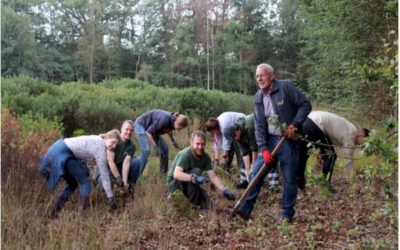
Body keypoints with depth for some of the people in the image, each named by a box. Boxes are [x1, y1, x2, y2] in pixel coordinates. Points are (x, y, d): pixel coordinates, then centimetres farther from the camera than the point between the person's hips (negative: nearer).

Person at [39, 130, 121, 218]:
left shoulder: (97, 141, 13)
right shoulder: (101, 148, -12)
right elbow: (104, 175, -11)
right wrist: (110, 197, -7)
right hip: (62, 153, -10)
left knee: (72, 184, 20)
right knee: (85, 182, -5)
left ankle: (53, 212, 23)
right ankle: (84, 213, -11)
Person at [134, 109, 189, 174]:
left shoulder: (172, 120, -12)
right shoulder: (165, 119, -36)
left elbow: (168, 129, 13)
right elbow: (148, 132, -30)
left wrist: (173, 140, -1)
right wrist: (155, 147, -32)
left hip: (150, 126, 8)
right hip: (141, 125, -8)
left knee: (164, 147, 3)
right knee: (146, 150, -22)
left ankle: (164, 171, 16)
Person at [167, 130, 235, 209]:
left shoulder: (205, 157, -9)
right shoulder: (185, 155, -28)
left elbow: (213, 177, -11)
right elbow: (176, 174, -41)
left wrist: (224, 191, -24)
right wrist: (194, 178, -54)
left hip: (190, 184, 7)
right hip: (174, 182, -7)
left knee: (207, 204, -3)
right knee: (196, 171, -31)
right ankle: (195, 204, -19)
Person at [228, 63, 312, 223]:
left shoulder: (286, 87, -11)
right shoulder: (258, 98, 5)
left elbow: (305, 105, -9)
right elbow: (259, 125, 2)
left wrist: (294, 124, -20)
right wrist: (263, 148, -8)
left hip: (289, 141, -5)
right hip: (270, 140, 5)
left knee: (289, 179, 3)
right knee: (256, 173, 2)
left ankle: (287, 214, 17)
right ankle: (246, 208, 10)